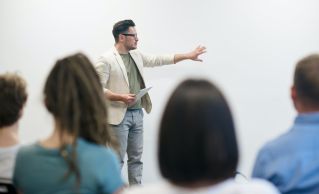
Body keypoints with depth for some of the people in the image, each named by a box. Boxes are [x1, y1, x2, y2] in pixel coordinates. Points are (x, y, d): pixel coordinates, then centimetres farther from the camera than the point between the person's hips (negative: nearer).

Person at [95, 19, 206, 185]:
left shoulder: (136, 55, 13)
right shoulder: (106, 60, -10)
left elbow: (159, 60, 16)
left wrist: (188, 56, 14)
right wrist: (121, 97, -24)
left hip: (137, 114, 7)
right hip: (119, 116, -7)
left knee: (136, 158, 11)